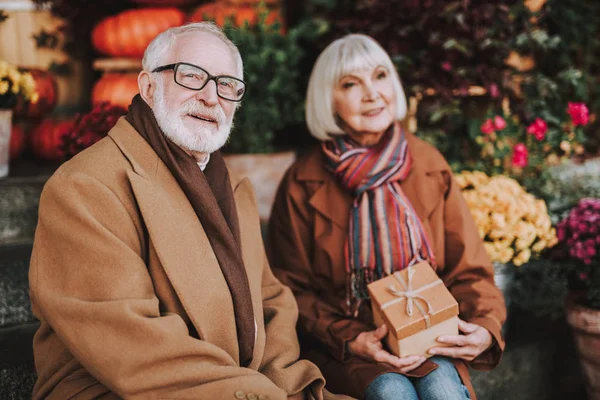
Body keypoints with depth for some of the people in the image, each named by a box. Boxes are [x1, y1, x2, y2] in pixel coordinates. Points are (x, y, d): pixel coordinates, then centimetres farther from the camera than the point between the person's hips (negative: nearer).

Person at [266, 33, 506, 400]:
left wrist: (486, 327, -13)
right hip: (344, 347, -2)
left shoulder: (430, 165, 5)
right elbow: (292, 290, -1)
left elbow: (467, 268, 6)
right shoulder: (303, 185, -3)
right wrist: (349, 339, -16)